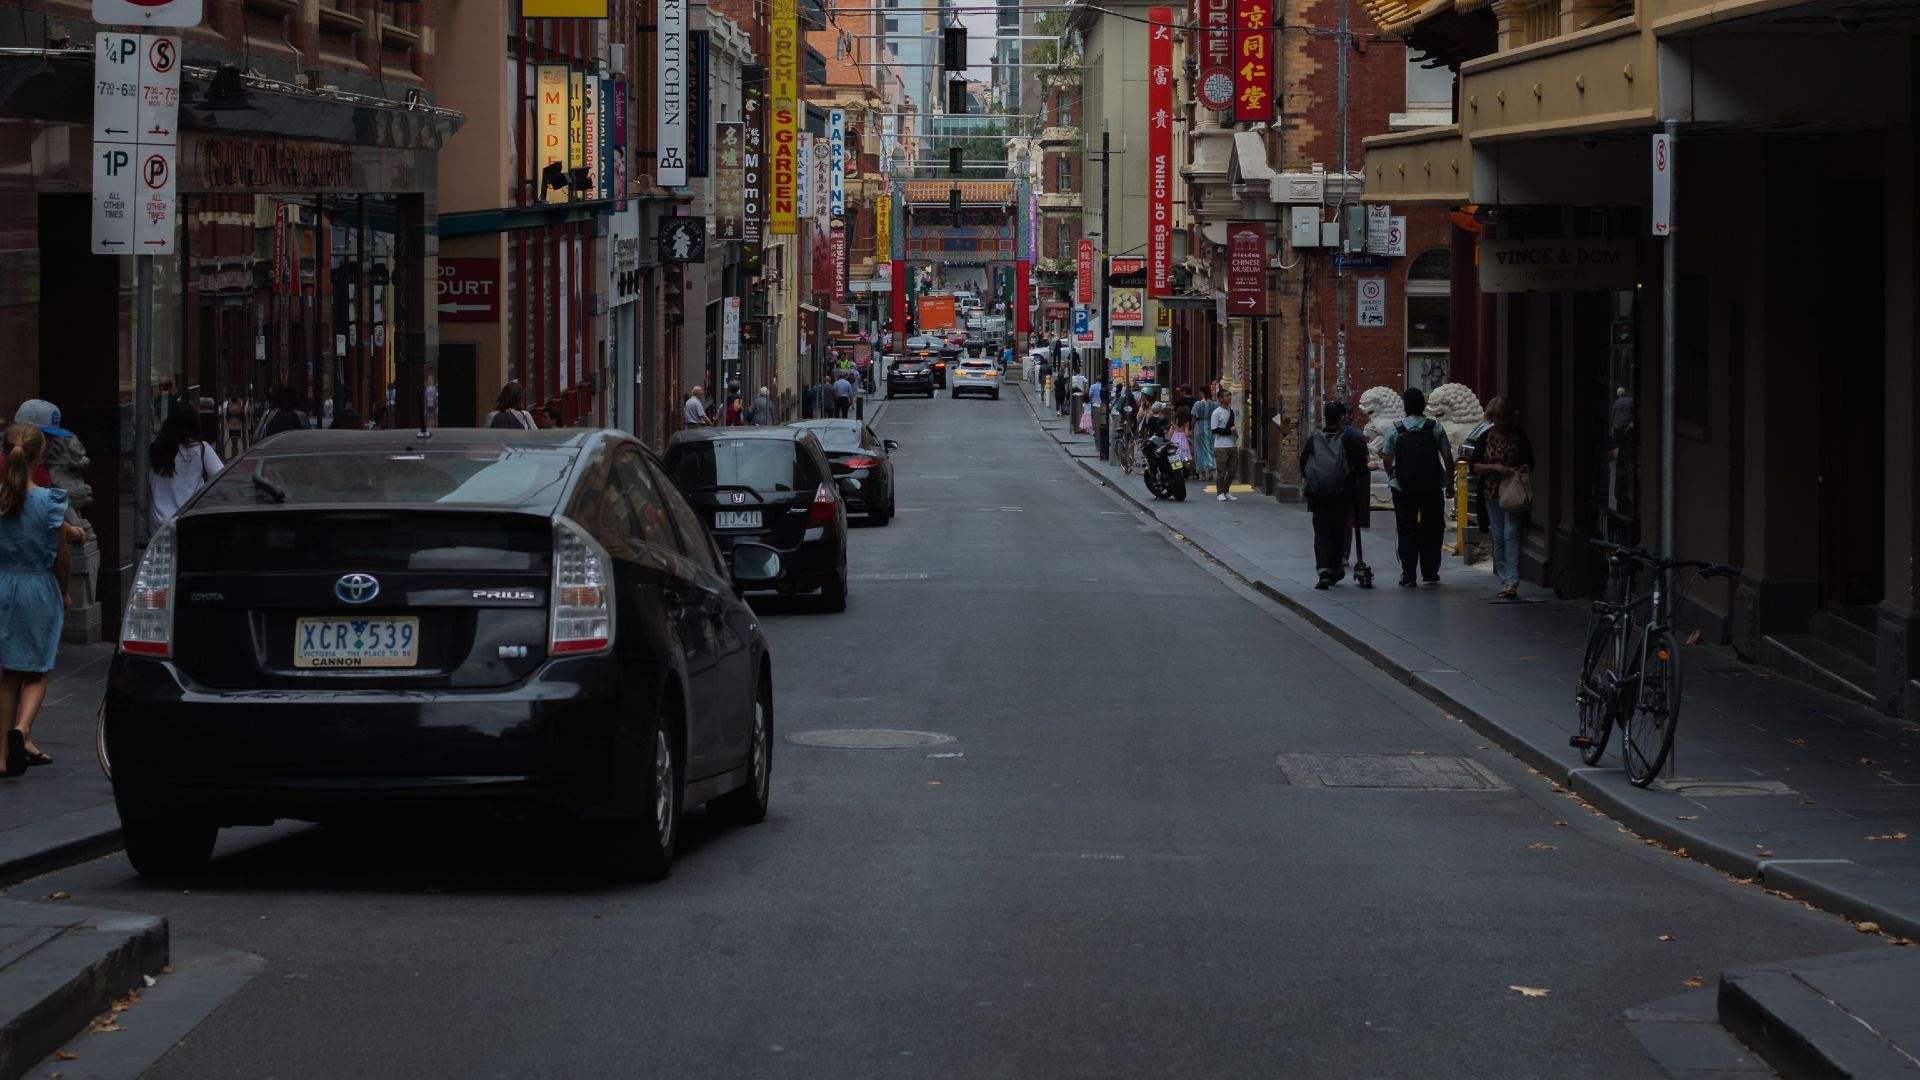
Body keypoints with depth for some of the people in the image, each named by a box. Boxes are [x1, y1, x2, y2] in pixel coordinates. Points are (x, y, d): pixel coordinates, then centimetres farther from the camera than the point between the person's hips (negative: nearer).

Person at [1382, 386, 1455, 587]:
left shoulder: (1395, 429, -3)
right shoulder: (1435, 427, -2)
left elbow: (1387, 460, -2)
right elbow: (1447, 458, -3)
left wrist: (1392, 478, 16)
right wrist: (1449, 482, 7)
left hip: (1403, 489, 0)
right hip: (1432, 488, 0)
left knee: (1406, 531, 4)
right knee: (1431, 530, 11)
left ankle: (1408, 576, -1)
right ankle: (1430, 574, 11)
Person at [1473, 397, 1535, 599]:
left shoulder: (1519, 435, 1)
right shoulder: (1486, 437, 4)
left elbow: (1530, 463, 8)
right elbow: (1475, 467, 3)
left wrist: (1519, 471, -13)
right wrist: (1494, 468, -13)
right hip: (1492, 492, 3)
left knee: (1511, 534, -14)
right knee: (1498, 536, 4)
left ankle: (1512, 581, -19)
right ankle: (1504, 581, 11)